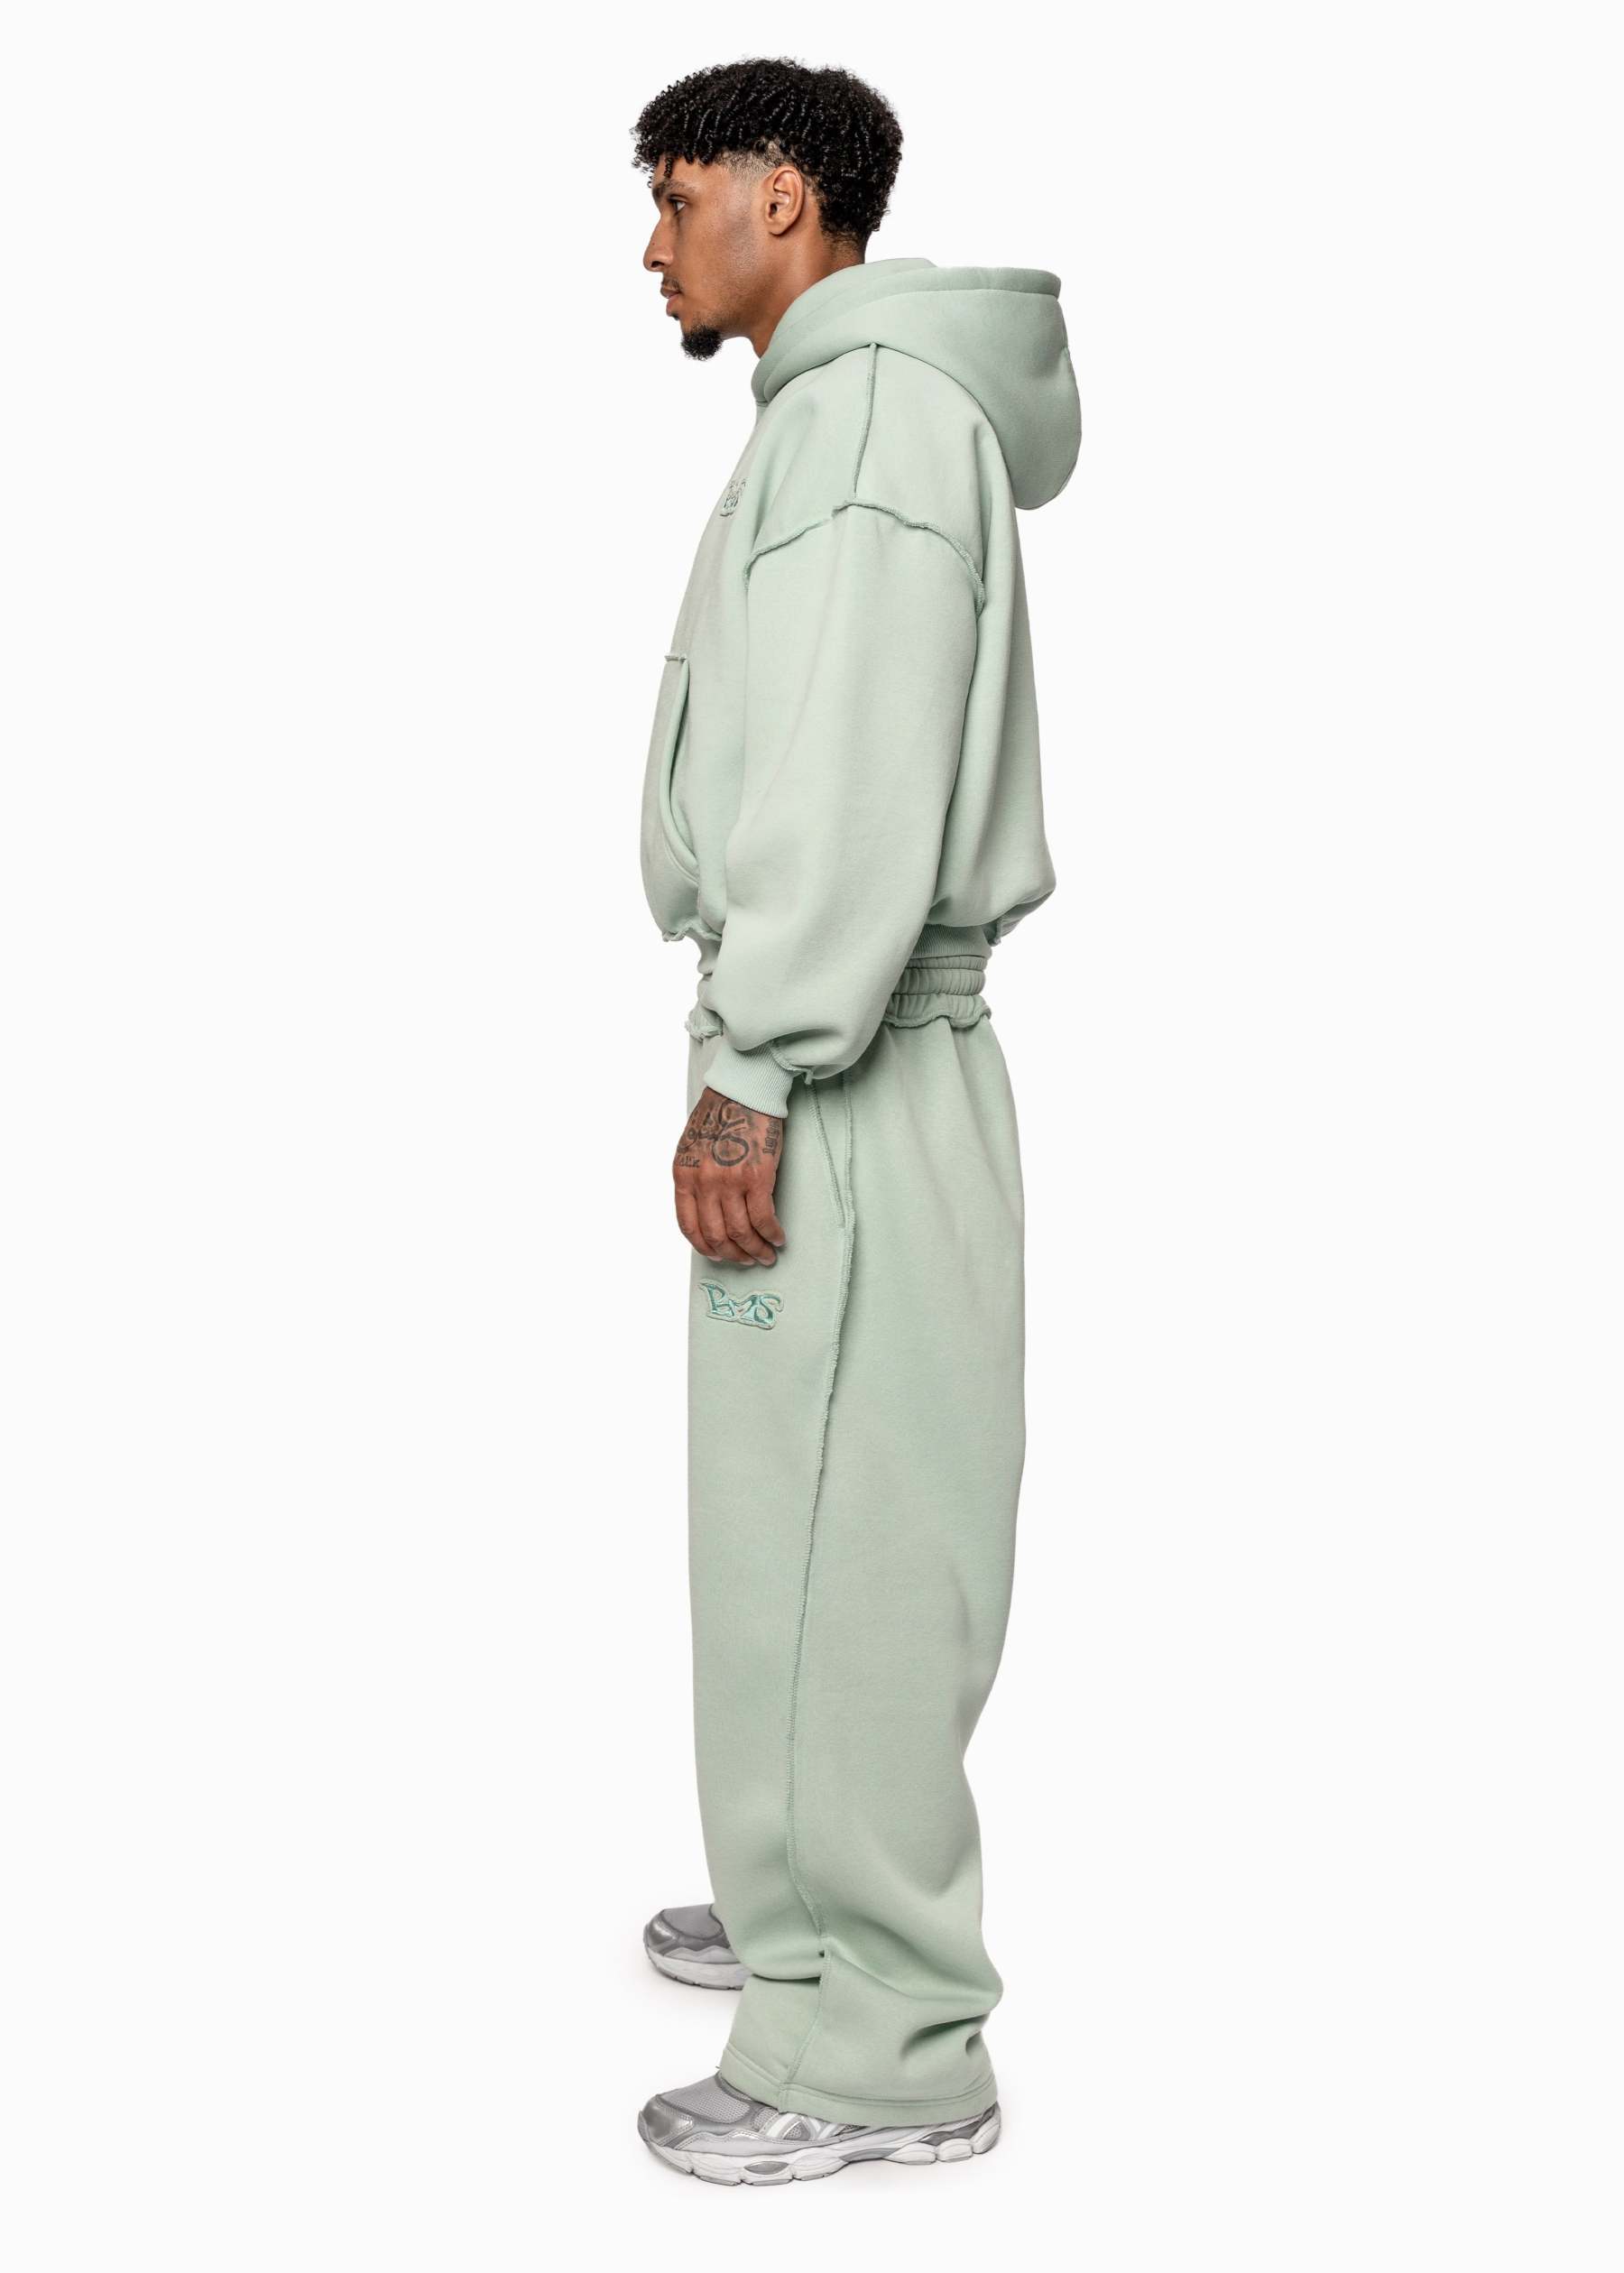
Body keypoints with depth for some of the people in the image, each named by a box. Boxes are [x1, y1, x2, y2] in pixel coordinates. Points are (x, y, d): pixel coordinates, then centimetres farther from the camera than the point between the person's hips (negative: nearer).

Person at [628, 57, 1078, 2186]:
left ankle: (881, 2049, 4)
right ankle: (808, 1910, 31)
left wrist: (752, 1080, -21)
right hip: (815, 1060, 10)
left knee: (836, 1547, -5)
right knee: (799, 1530, 17)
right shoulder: (834, 415, 20)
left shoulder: (876, 402, -12)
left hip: (843, 1085, -10)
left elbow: (860, 788, -21)